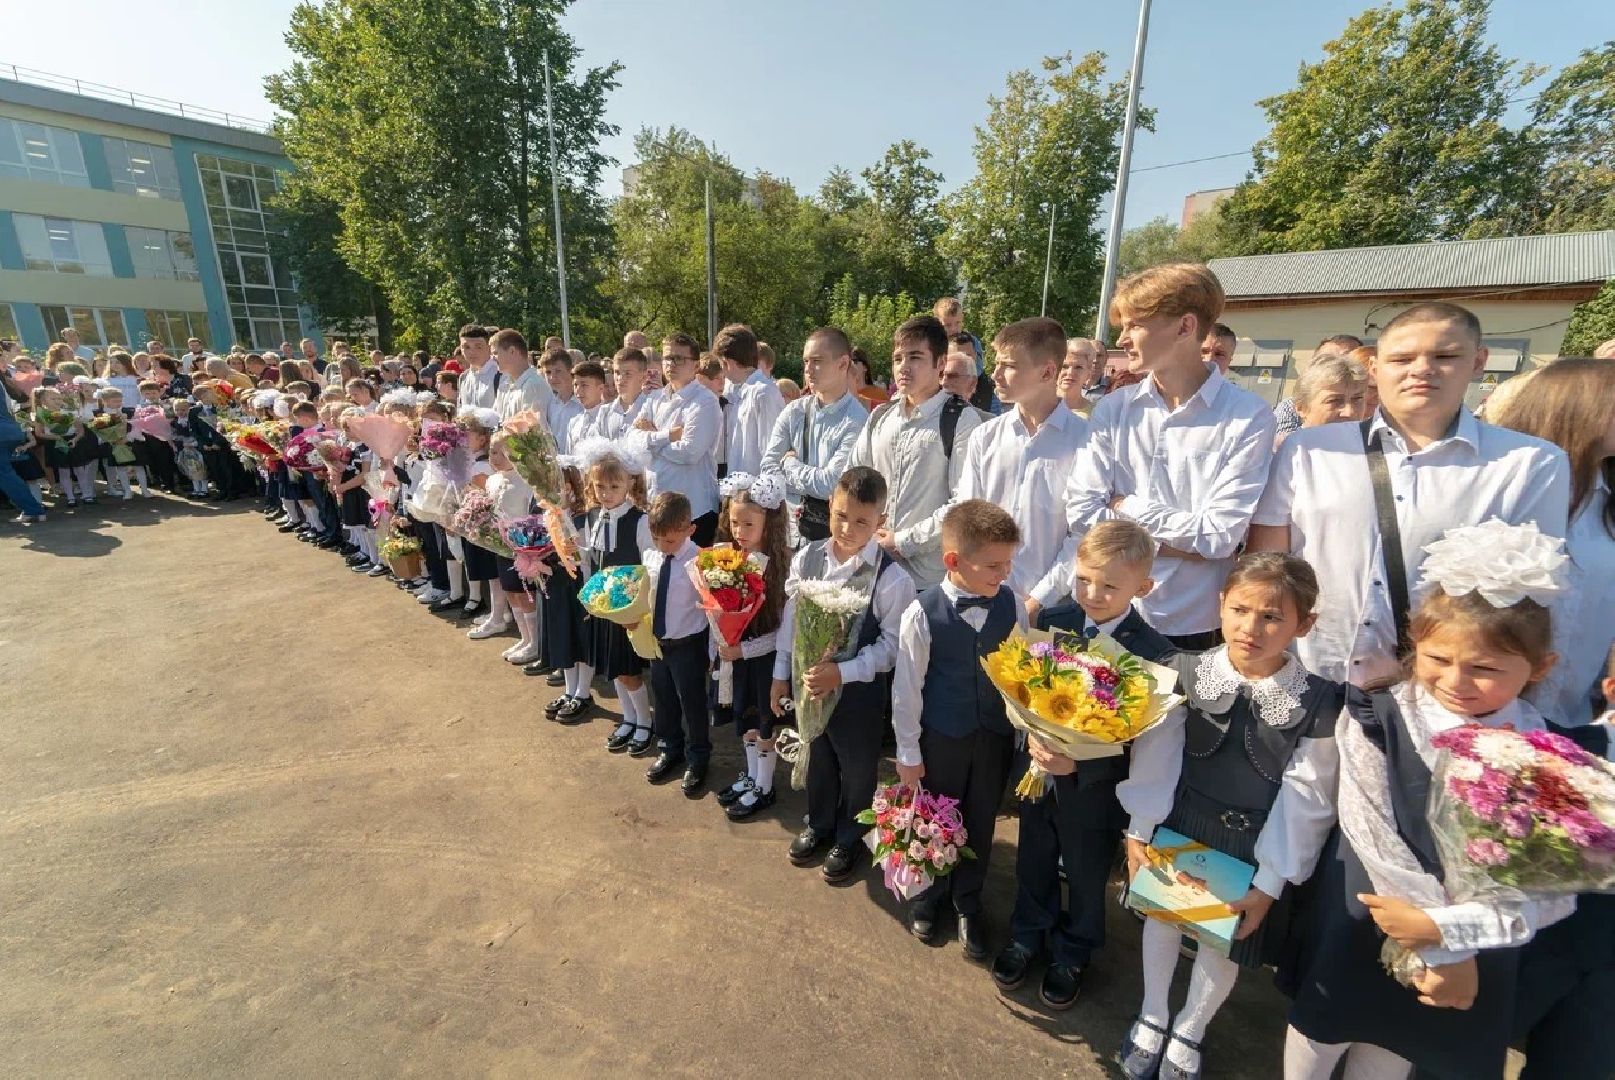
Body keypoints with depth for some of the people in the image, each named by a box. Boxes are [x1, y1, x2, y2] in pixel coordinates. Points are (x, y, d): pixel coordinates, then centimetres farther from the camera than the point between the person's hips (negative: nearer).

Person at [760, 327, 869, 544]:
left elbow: (830, 484, -19)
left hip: (834, 528, -4)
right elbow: (768, 467, 0)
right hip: (794, 523, 4)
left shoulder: (857, 421, -14)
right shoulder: (794, 411, 3)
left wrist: (791, 464, -5)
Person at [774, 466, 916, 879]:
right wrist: (781, 675, 6)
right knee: (817, 759, 26)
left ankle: (849, 839, 47)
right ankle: (819, 825, 53)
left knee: (857, 769, 19)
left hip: (859, 689, -4)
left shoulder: (892, 578, -22)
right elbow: (790, 619, 0)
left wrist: (841, 672, -25)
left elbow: (892, 644, -17)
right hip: (809, 681, 4)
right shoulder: (807, 558, -9)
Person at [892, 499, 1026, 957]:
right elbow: (906, 687, -12)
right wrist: (908, 751, -6)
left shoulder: (1012, 605, -10)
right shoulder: (922, 613, -21)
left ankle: (967, 903, 46)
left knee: (981, 822, 20)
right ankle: (928, 894, 48)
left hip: (996, 735, 3)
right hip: (942, 738, -2)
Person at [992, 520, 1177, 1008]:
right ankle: (1028, 934, 54)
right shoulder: (1052, 620, -11)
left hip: (1094, 788, -3)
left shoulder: (1155, 654, -21)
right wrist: (1032, 735, -19)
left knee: (1086, 877, 23)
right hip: (1036, 773, 3)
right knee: (1034, 862, 25)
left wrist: (1078, 764, -29)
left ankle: (1073, 953, 52)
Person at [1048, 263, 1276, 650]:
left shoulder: (1248, 417, -9)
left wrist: (1126, 506, -9)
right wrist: (1177, 541, -10)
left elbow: (1220, 535, -15)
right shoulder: (1113, 408, -1)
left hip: (1191, 626, -2)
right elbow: (1081, 513, -6)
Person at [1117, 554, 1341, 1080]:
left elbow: (1305, 802, -11)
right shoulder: (1189, 674, -14)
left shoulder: (1318, 702, -17)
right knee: (1162, 918, 20)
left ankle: (1188, 1031, 49)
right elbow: (1155, 757, -9)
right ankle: (1152, 1016, 48)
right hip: (1178, 825, 1)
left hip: (1252, 843, -1)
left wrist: (1270, 882, -8)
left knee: (1226, 944, 19)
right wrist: (1139, 831, -6)